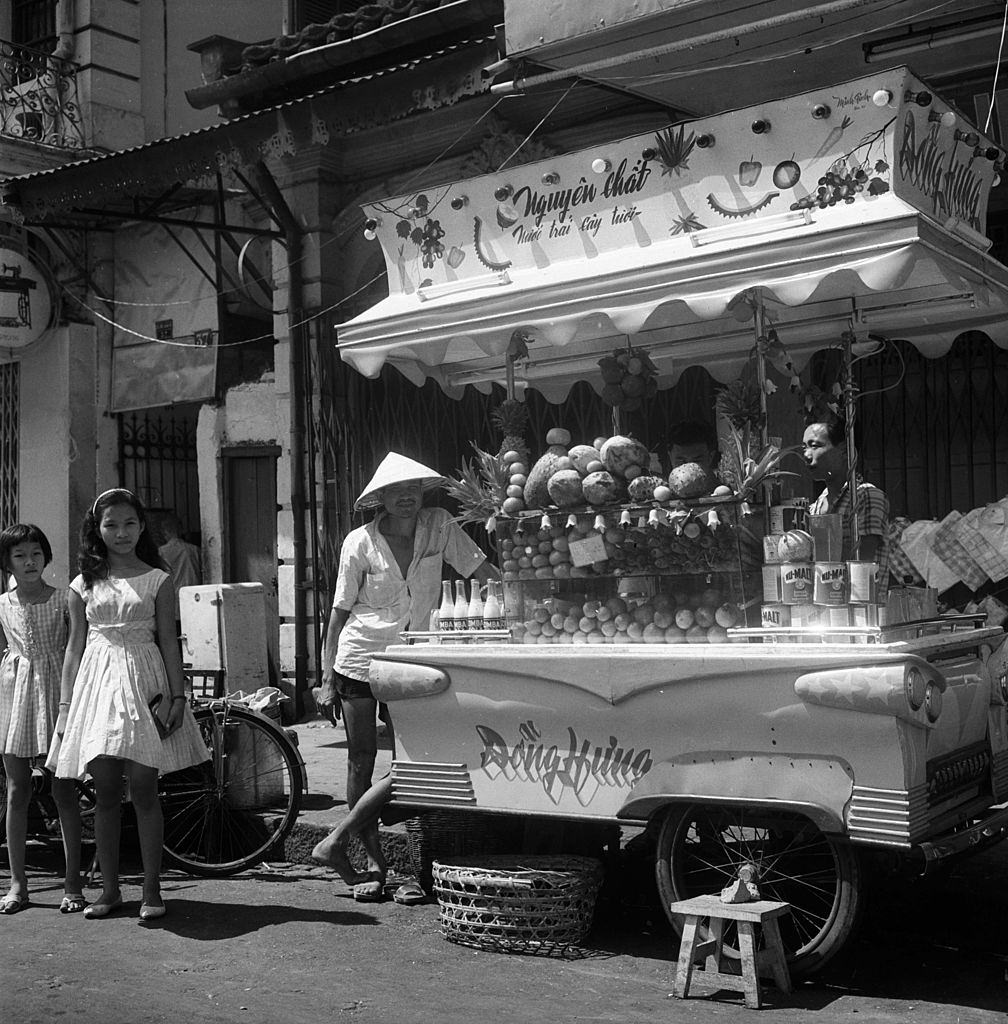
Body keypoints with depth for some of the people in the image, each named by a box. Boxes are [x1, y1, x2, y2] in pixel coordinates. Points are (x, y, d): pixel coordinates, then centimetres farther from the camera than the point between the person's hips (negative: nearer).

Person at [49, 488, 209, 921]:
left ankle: (151, 890, 4)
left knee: (143, 791, -3)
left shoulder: (157, 580, 5)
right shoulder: (83, 585, 10)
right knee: (105, 793, 4)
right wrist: (65, 704, 8)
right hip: (97, 680, 2)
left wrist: (178, 695, -2)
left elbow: (168, 642, 4)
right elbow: (75, 647, 12)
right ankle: (110, 889, 13)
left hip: (144, 679, -2)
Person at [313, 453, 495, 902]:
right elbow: (340, 610, -4)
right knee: (361, 760, 1)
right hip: (359, 659, -2)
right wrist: (328, 676, -5)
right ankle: (374, 862, 11)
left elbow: (482, 570, 2)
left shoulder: (439, 526, -3)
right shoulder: (360, 542, -8)